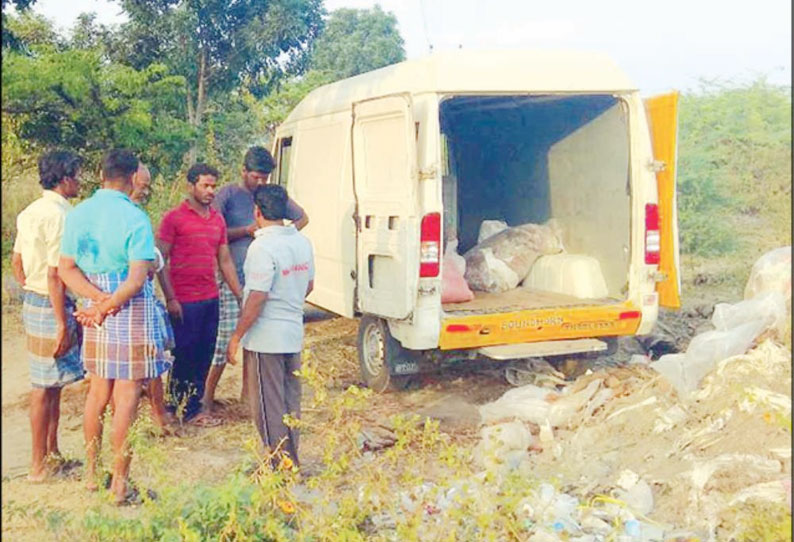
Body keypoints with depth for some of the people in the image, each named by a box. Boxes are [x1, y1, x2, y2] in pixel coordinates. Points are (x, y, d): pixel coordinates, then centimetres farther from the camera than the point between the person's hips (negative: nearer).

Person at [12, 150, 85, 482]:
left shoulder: (31, 212, 10)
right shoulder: (59, 215, -19)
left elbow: (16, 262, 16)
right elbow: (54, 275, -22)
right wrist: (62, 325, -19)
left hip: (34, 301, 9)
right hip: (50, 307, -9)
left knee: (52, 384, 17)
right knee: (45, 387, 0)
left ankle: (52, 454, 27)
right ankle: (39, 464, 11)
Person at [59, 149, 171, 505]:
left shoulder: (77, 215, 4)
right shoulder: (136, 218, -14)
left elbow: (66, 269, 1)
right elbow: (136, 279, -20)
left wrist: (100, 299, -8)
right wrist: (105, 309, -11)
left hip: (93, 308, 6)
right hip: (131, 312, -6)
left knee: (98, 390, 18)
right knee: (127, 395, 0)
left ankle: (92, 473, 28)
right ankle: (120, 485, 6)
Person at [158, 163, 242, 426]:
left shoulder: (218, 219, 11)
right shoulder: (174, 218, -6)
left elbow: (225, 260, 15)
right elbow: (161, 260, -7)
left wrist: (240, 295, 11)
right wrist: (170, 298, -12)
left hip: (210, 298, 6)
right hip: (184, 301, -6)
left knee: (205, 355, 10)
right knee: (184, 354, 2)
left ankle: (193, 405, 22)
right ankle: (185, 409, 15)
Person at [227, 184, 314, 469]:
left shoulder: (263, 247, -20)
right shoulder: (302, 242, 5)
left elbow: (257, 297, -23)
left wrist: (236, 337, -15)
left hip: (265, 338, -8)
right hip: (294, 334, 8)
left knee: (268, 405, 4)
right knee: (291, 401, 17)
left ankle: (279, 465, 11)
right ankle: (292, 461, 26)